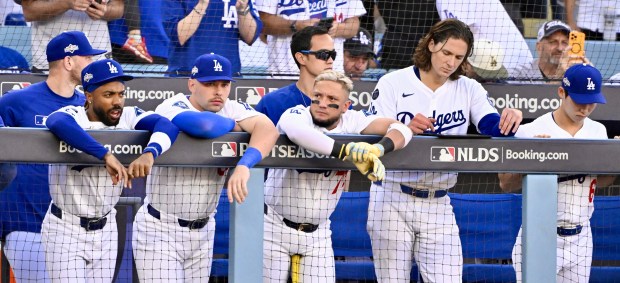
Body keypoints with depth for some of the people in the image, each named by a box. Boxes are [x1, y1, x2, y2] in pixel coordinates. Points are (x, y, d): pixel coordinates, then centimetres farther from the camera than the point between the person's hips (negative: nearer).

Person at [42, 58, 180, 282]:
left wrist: (150, 153, -46)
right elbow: (57, 123, -43)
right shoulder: (74, 116, -19)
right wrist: (106, 155, -52)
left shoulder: (128, 117, -8)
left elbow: (167, 126, -23)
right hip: (65, 230, -5)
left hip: (106, 230, 5)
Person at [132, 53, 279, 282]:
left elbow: (267, 128, -22)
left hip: (203, 231, 6)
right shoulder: (171, 108, -17)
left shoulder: (232, 110, -3)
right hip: (159, 229, -6)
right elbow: (204, 125, -39)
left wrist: (244, 165, -40)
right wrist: (233, 125, -17)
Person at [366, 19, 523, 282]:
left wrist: (510, 119, -35)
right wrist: (406, 130, -29)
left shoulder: (469, 90, 6)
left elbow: (494, 127, -11)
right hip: (391, 201, -2)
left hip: (438, 205, 2)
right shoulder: (393, 83, -2)